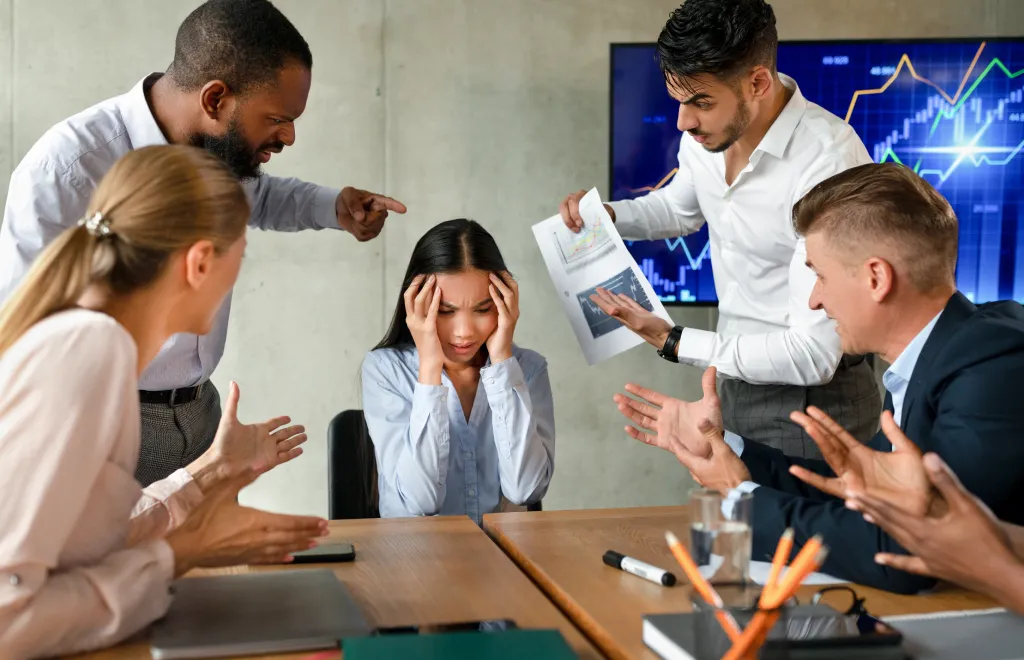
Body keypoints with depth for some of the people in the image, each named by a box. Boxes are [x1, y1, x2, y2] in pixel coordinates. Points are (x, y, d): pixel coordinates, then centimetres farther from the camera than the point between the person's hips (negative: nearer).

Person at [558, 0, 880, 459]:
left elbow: (812, 355, -29)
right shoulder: (705, 136, -5)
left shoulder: (828, 164, -30)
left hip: (813, 397, -7)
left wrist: (673, 343, -20)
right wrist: (605, 214, 0)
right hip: (740, 378, 7)